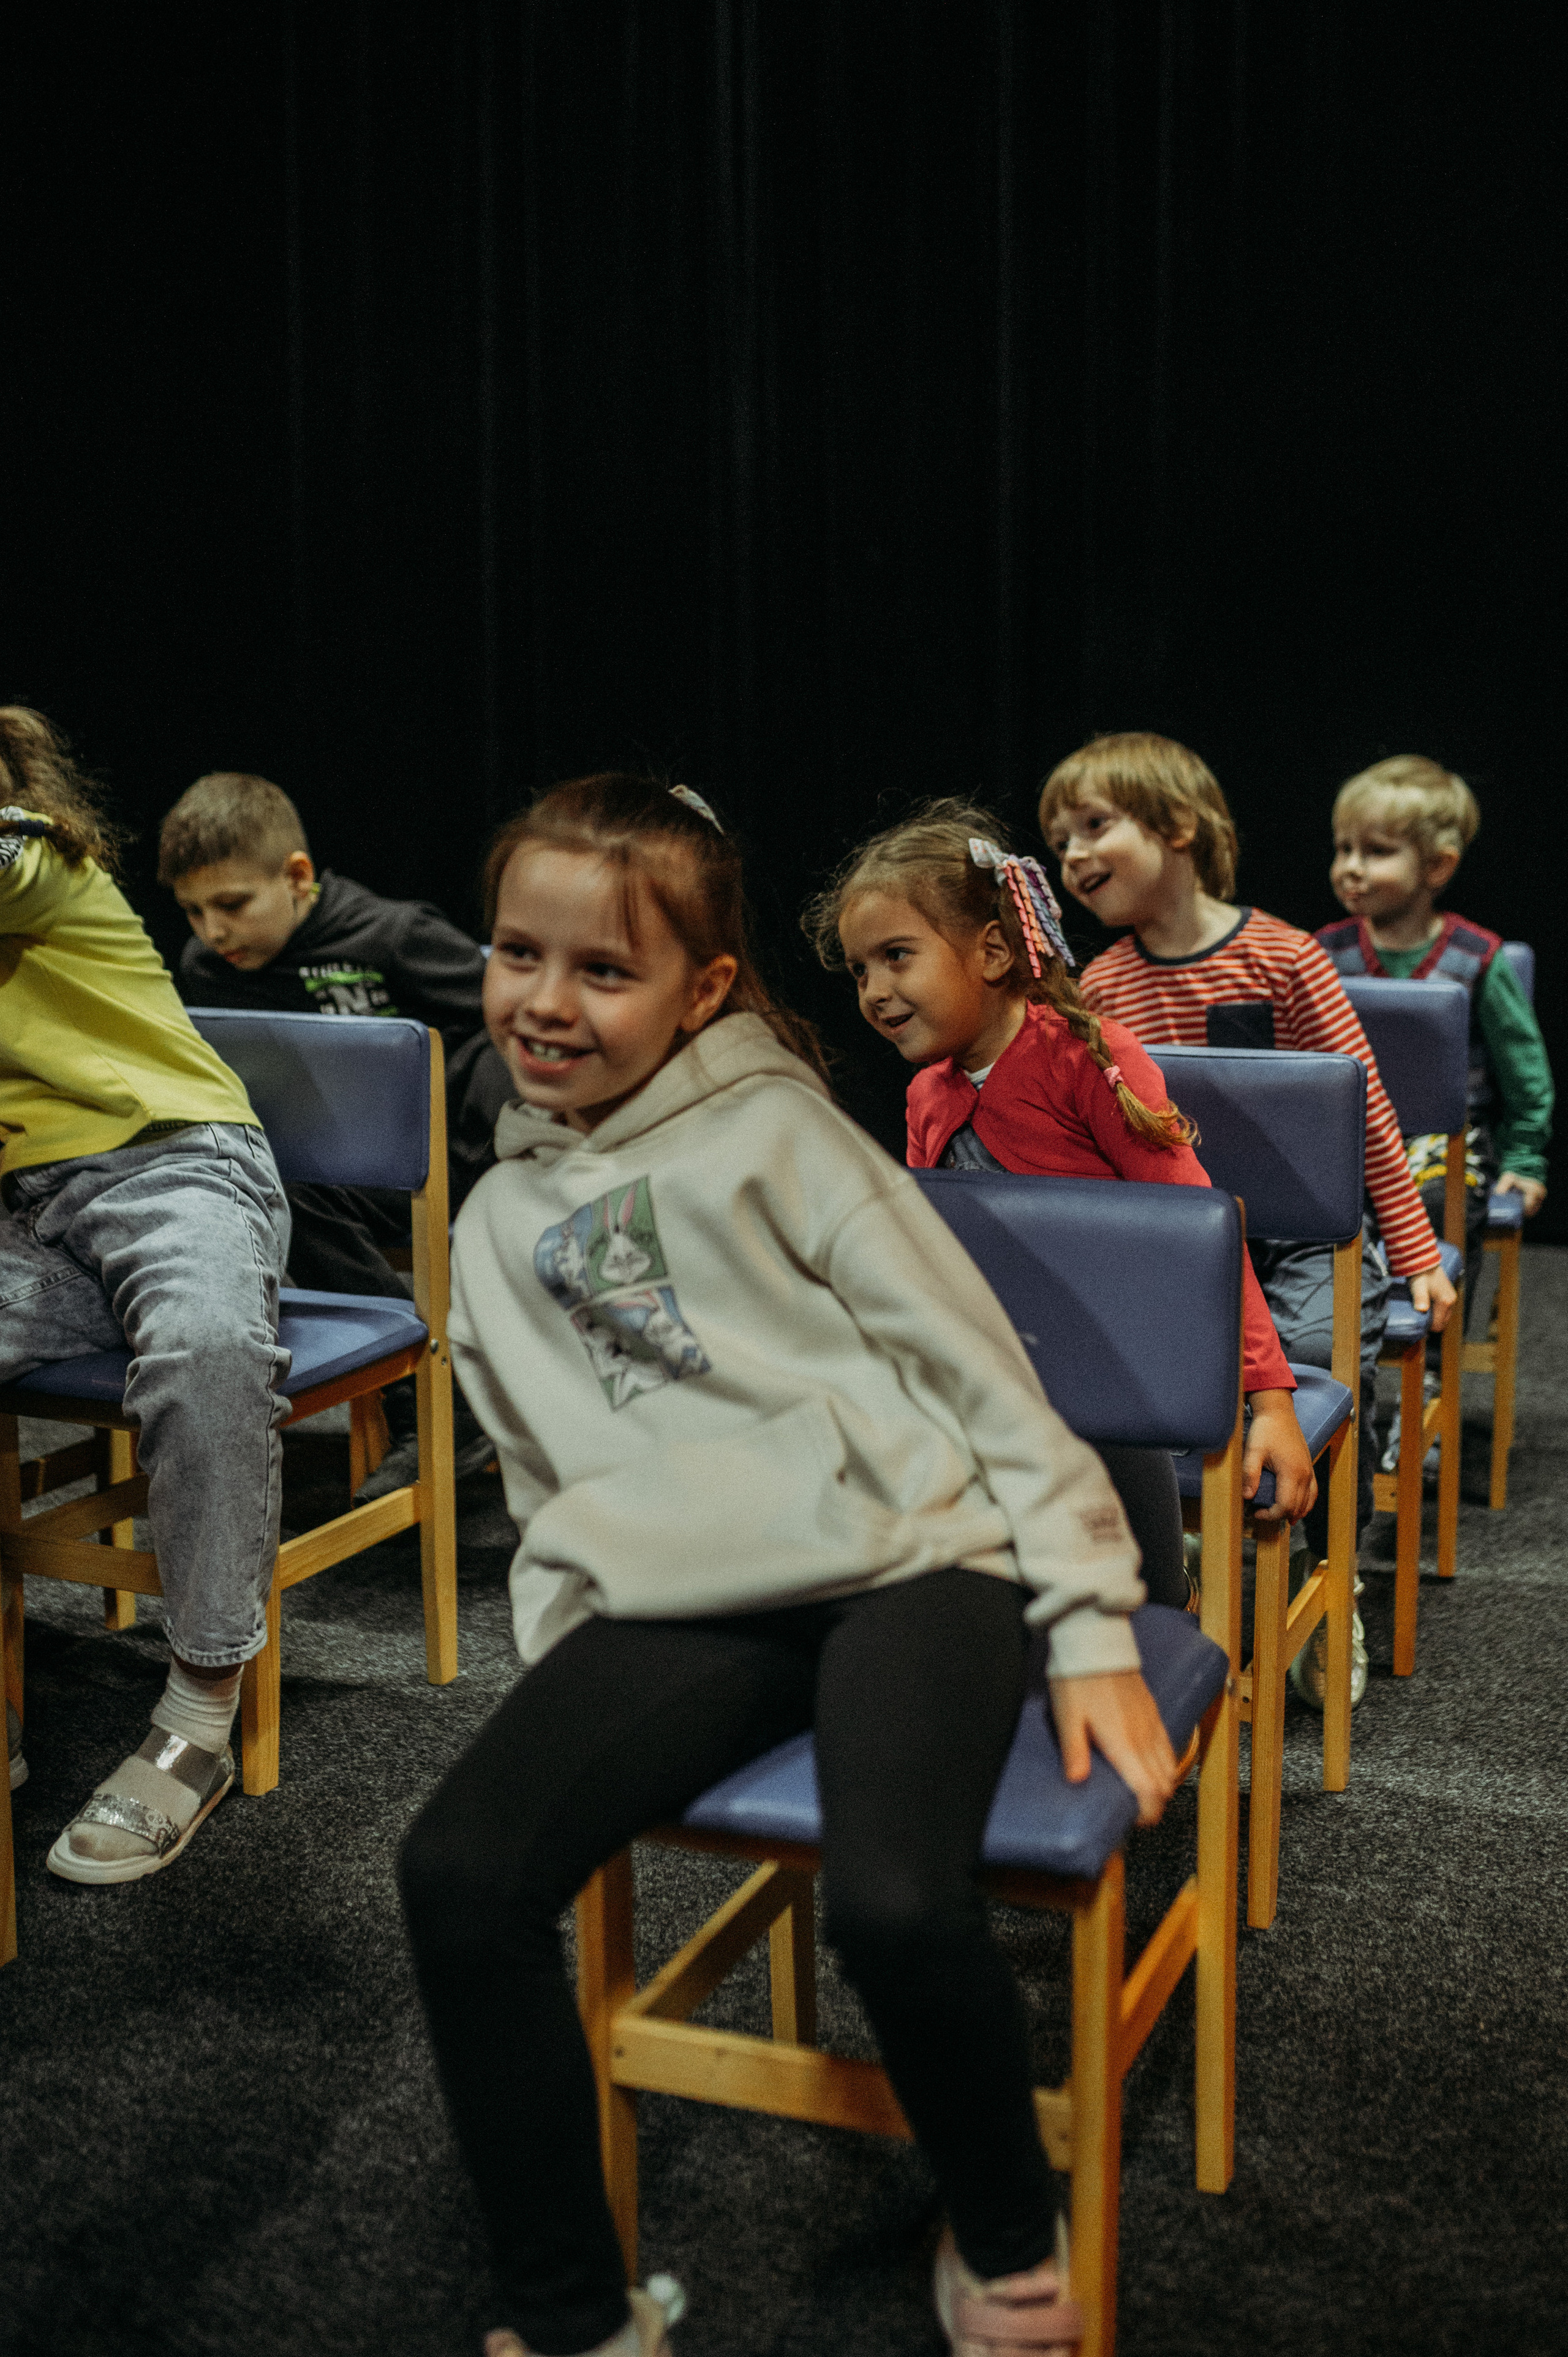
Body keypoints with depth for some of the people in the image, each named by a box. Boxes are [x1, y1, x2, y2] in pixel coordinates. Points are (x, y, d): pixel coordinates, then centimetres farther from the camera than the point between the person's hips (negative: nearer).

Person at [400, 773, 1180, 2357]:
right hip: (676, 1605, 4)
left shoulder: (769, 1130, 5)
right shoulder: (499, 1225, 19)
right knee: (459, 1873, -21)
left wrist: (1092, 1623, -4)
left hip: (906, 1559, -4)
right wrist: (565, 1678, 10)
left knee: (893, 1902, -31)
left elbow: (975, 1361, 2)